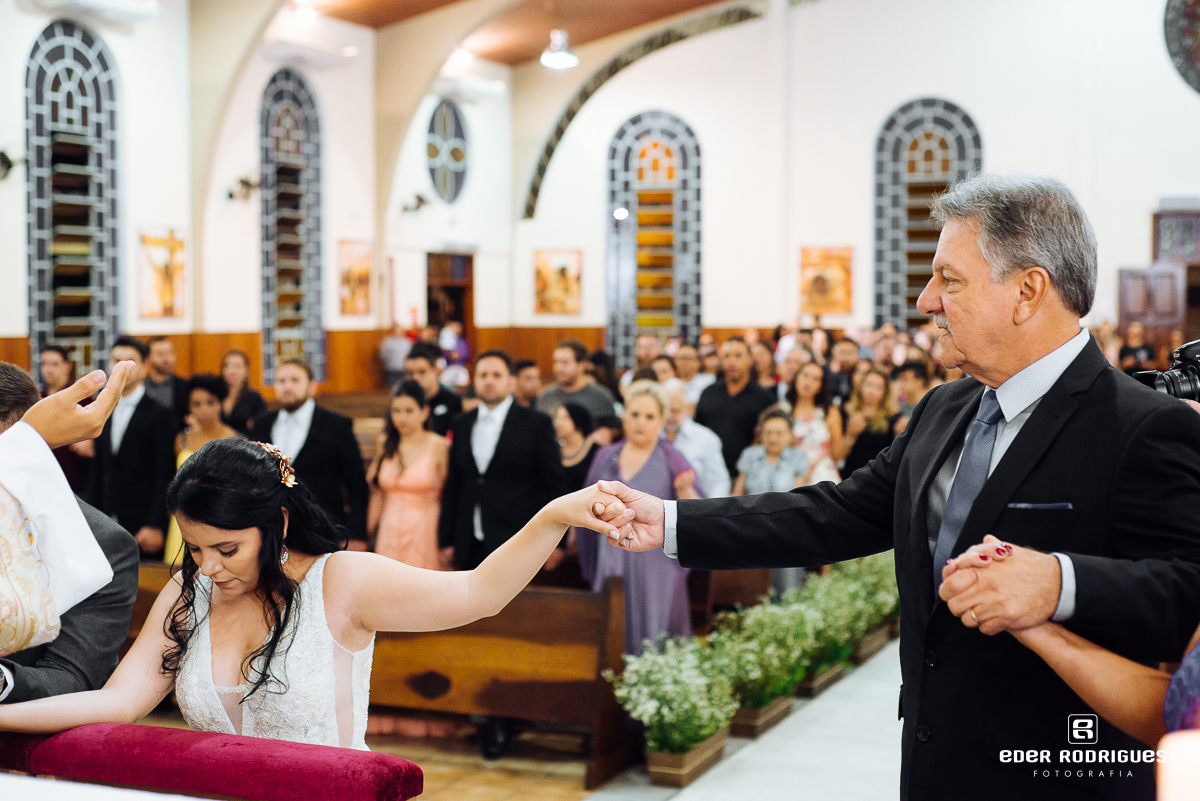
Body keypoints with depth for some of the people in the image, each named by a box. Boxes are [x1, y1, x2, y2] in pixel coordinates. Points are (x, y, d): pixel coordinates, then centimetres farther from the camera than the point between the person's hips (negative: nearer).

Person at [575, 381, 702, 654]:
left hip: (655, 568, -3)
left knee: (653, 644, -3)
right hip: (611, 567, 3)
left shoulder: (672, 460, -1)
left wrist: (684, 490, -28)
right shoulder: (606, 457, 9)